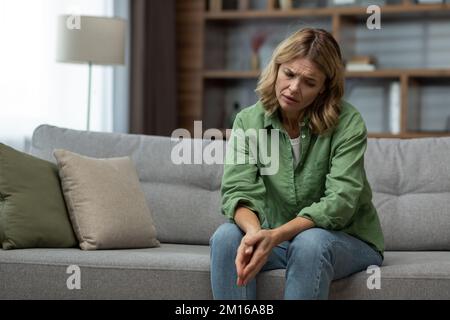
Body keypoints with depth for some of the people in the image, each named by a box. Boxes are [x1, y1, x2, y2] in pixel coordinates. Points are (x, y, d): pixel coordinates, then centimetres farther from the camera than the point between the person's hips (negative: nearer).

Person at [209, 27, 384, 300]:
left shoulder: (348, 123, -15)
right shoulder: (248, 121, -5)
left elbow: (340, 202, -24)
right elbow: (238, 191, -15)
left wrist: (275, 236, -39)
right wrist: (254, 231, -40)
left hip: (347, 239, -3)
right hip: (277, 238, 3)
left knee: (310, 243, -36)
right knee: (226, 237, -26)